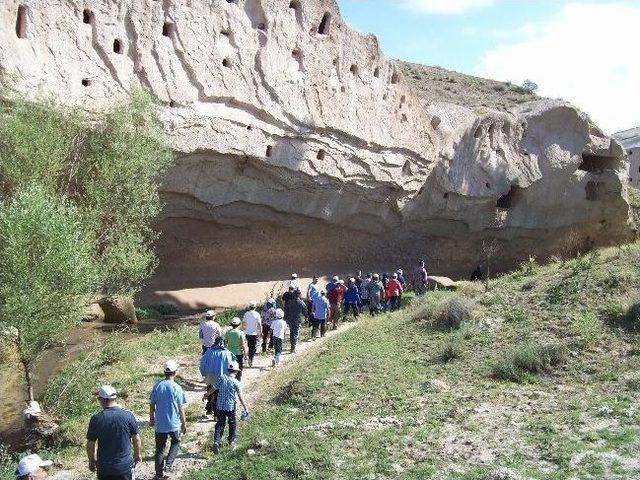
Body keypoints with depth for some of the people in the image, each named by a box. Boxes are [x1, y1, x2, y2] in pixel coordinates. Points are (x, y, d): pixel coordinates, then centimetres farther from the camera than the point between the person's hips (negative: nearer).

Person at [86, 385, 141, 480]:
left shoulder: (96, 419, -12)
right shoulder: (128, 416, -10)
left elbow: (90, 444, -5)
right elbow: (136, 439, -2)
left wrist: (91, 461, 12)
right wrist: (138, 454, 15)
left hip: (104, 468, 0)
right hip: (125, 465, 0)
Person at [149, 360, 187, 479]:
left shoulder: (157, 386, -4)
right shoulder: (176, 388, -14)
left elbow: (152, 405, 4)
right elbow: (181, 409, -9)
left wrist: (151, 418, 19)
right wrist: (184, 424, 2)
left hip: (160, 424, 3)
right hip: (174, 424, -2)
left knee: (159, 449, 14)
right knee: (175, 442, 24)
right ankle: (168, 464, 10)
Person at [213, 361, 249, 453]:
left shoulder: (221, 378, -4)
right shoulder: (236, 382, -11)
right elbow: (240, 397, -12)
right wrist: (245, 408, -7)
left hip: (220, 406, 2)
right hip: (230, 406, -2)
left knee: (220, 424, 9)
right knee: (232, 423, 18)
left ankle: (217, 441, -7)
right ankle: (232, 441, 29)